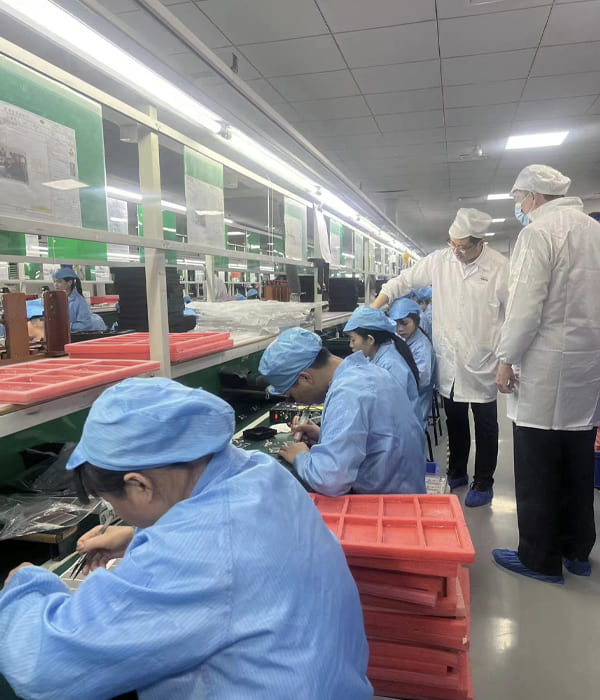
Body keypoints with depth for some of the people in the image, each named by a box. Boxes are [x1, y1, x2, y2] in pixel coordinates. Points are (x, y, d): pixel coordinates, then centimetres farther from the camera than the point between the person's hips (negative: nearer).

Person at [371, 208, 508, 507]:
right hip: (449, 362, 3)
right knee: (455, 421, 18)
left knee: (485, 425, 11)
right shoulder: (439, 261, -2)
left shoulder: (499, 267, -12)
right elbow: (402, 281, 5)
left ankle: (483, 483, 27)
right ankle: (457, 473, 37)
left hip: (482, 362, -3)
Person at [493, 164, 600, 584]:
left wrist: (507, 359, -11)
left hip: (547, 367, -8)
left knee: (537, 470, 2)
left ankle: (541, 559, 13)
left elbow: (525, 303, -18)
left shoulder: (538, 232, -10)